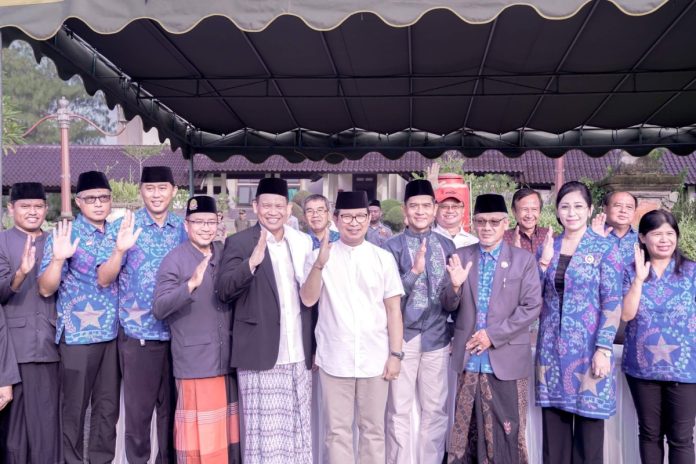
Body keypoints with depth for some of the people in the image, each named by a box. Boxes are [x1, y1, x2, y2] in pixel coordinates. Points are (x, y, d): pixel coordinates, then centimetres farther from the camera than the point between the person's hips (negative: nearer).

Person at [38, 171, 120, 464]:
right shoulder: (64, 234, -7)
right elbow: (45, 289, -12)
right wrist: (58, 258, -28)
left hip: (114, 333, 4)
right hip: (78, 335, -4)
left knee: (108, 407, 12)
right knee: (75, 408, 7)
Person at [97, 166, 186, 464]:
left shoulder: (184, 228, 5)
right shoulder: (123, 226, -3)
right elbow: (104, 280, -7)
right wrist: (120, 249, -24)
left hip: (178, 333, 2)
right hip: (138, 334, -2)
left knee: (172, 408, 13)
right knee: (138, 409, 8)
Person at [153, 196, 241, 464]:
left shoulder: (225, 254, 7)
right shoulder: (174, 260, -8)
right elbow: (159, 308, -16)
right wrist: (191, 284, -28)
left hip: (227, 359, 5)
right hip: (194, 361, -5)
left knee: (227, 426, 15)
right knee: (197, 431, 3)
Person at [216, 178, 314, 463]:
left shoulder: (303, 242, 9)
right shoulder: (239, 242, -4)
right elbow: (223, 291, -13)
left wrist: (316, 346, 14)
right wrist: (252, 262, -27)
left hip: (299, 356, 4)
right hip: (261, 356, -4)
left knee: (297, 429, 14)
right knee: (265, 432, 1)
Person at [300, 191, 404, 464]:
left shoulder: (384, 258, 2)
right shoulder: (319, 256, 0)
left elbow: (393, 310, 3)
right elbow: (308, 299, -10)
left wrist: (395, 354, -2)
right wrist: (320, 264, -25)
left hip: (375, 359, 1)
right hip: (334, 360, 0)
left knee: (373, 429, 11)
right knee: (337, 430, 9)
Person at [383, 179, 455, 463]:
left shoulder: (447, 246, 7)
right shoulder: (393, 246, -3)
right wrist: (415, 271, -22)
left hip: (437, 337, 3)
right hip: (403, 337, -3)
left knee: (435, 408, 9)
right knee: (399, 409, 4)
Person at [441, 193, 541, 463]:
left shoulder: (524, 259, -1)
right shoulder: (461, 257, 5)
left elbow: (532, 306, -6)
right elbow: (448, 305, 5)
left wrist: (494, 335, -13)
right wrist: (455, 285, -18)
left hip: (506, 359, -2)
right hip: (469, 358, 2)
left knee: (507, 431, 6)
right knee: (467, 429, 11)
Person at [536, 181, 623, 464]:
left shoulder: (605, 248, -4)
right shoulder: (547, 247, 8)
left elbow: (613, 303, -7)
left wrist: (603, 348, -14)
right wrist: (544, 260, -6)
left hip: (588, 346, -3)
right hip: (551, 346, 4)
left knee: (589, 420, 4)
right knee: (553, 422, 9)